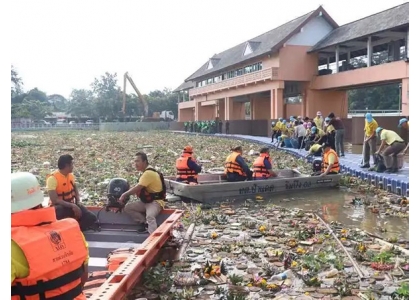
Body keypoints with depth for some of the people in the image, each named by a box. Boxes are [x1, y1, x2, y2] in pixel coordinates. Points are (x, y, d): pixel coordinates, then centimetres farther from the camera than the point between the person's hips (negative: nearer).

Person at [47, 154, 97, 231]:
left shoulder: (71, 175, 5)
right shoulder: (52, 178, -18)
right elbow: (54, 200, -24)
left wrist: (78, 202, -2)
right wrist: (72, 206, -28)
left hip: (72, 205, 6)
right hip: (59, 207, -6)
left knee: (91, 217, -14)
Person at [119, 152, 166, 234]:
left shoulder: (148, 173, -20)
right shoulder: (146, 172, 12)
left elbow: (137, 188, -21)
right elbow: (137, 188, 18)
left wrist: (124, 195, -10)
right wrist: (126, 195, 8)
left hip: (156, 202, -10)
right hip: (146, 201, 10)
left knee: (150, 216, -37)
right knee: (127, 207, 0)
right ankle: (144, 223, 2)